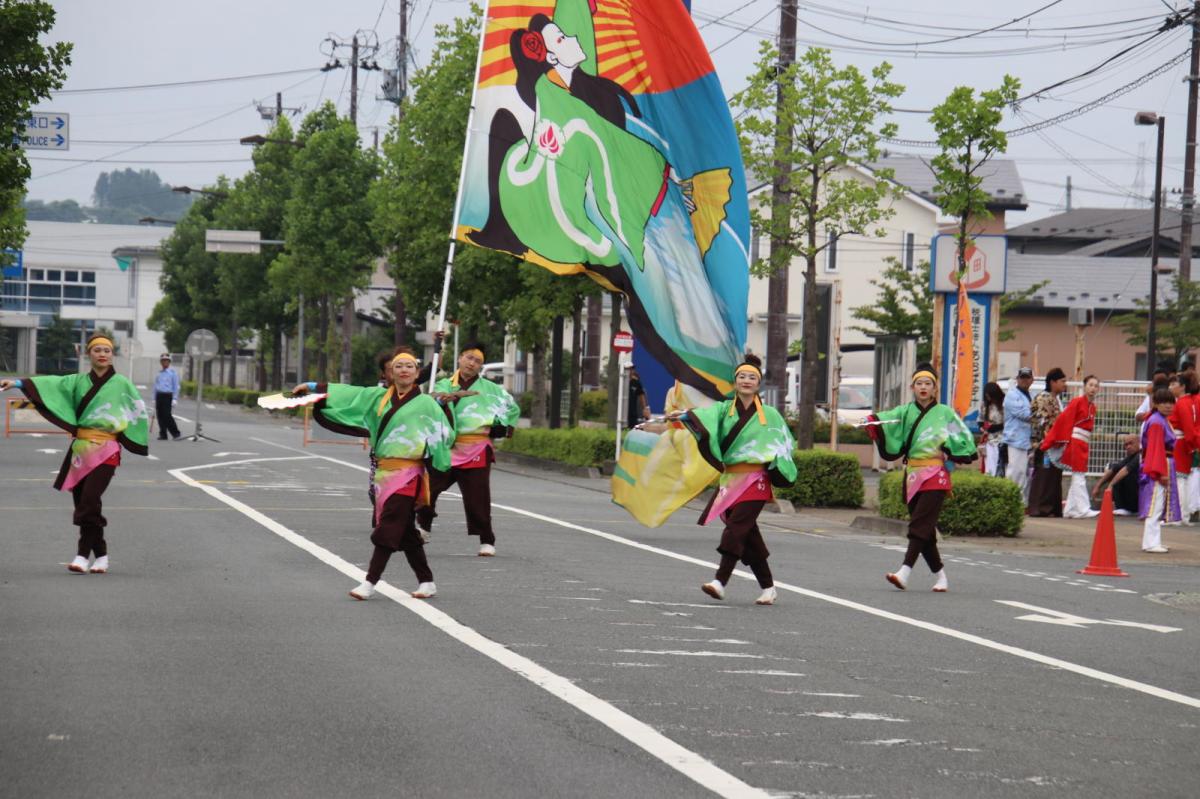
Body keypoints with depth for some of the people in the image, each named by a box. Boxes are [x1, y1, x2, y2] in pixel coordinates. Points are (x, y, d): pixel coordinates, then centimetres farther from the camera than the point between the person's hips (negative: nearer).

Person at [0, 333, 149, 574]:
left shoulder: (121, 384, 4)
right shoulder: (78, 382, 11)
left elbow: (139, 410, 9)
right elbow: (51, 383, -1)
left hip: (105, 450, -4)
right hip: (80, 449, 4)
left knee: (89, 500, -17)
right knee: (82, 501, 3)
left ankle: (83, 554, -14)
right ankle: (100, 556, 14)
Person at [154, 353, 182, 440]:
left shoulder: (173, 373, 3)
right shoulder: (158, 374, 18)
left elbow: (176, 387, -2)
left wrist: (175, 399, -10)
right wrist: (154, 399, 17)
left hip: (167, 396, -5)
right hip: (159, 396, 5)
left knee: (167, 415, -14)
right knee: (160, 416, 1)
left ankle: (176, 434, -7)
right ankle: (163, 434, 7)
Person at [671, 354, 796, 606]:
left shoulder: (769, 415, 5)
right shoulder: (724, 410, 8)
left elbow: (783, 443, 9)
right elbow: (705, 416, -11)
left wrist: (774, 467, -8)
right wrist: (684, 416, -32)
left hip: (755, 479, -3)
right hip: (730, 479, 3)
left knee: (736, 527, -18)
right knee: (748, 535, 5)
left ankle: (720, 580, -26)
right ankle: (768, 588, 14)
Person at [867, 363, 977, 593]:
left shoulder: (945, 413, 4)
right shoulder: (905, 412, 11)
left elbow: (964, 439, 5)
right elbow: (887, 420, -7)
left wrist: (946, 445, -10)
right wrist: (872, 421, -26)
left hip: (935, 475, -4)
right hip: (913, 475, 4)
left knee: (920, 524, -15)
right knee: (924, 530, 6)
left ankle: (904, 573, -26)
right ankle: (940, 577, 17)